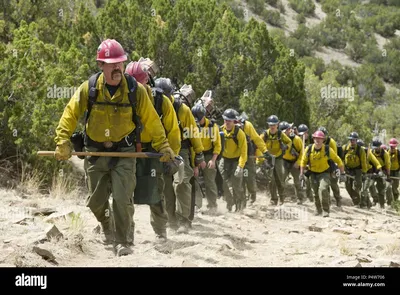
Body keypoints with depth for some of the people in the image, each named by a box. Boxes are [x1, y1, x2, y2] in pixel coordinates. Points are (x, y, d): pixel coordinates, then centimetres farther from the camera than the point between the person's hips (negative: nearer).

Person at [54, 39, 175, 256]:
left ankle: (124, 243, 1)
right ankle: (107, 227, 42)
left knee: (122, 199, -13)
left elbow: (152, 120, -2)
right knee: (96, 201, 10)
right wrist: (63, 142, -12)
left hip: (124, 151, -2)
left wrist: (163, 147, -3)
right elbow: (70, 114, -3)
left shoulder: (135, 90, -8)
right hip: (96, 152, 2)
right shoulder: (89, 88, -7)